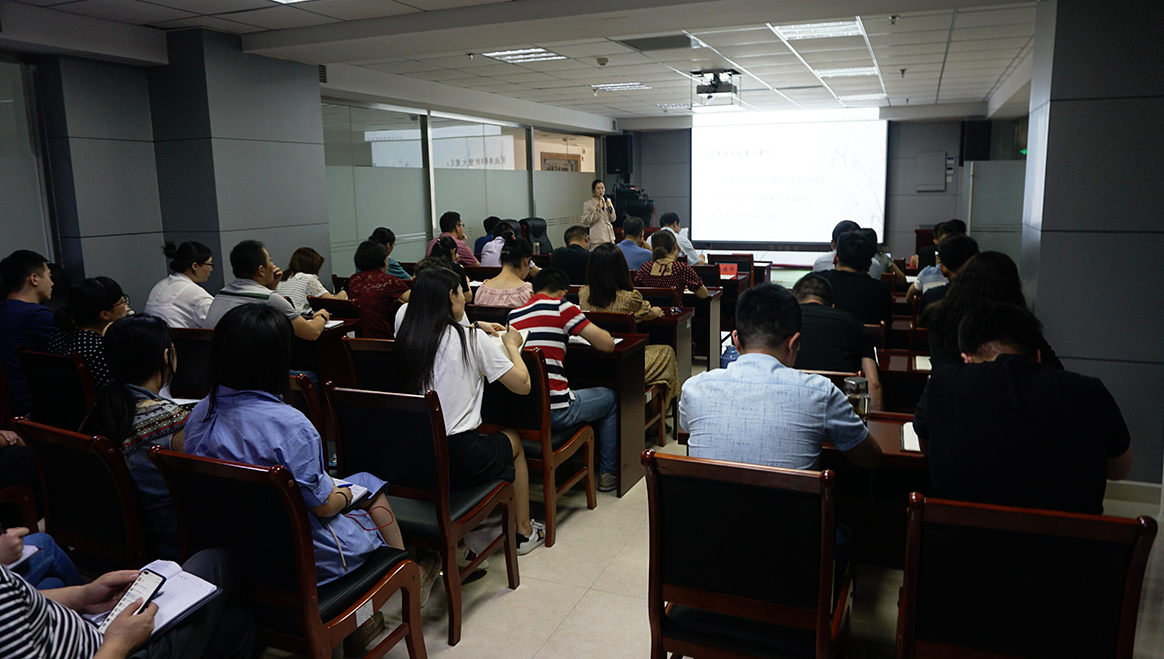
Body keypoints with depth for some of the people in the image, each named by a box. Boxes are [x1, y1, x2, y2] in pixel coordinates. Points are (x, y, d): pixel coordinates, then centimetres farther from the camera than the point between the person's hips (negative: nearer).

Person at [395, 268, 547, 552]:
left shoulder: (406, 338, 4)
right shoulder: (472, 340, -11)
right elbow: (522, 384, -6)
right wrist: (511, 344, 10)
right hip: (458, 460, -5)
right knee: (513, 441, 25)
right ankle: (523, 531, 35)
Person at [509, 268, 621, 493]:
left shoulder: (513, 314, 10)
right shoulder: (560, 307, -6)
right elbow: (607, 344, -6)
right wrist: (594, 331, 15)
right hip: (554, 411, -6)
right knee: (611, 398, 21)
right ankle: (608, 473, 29)